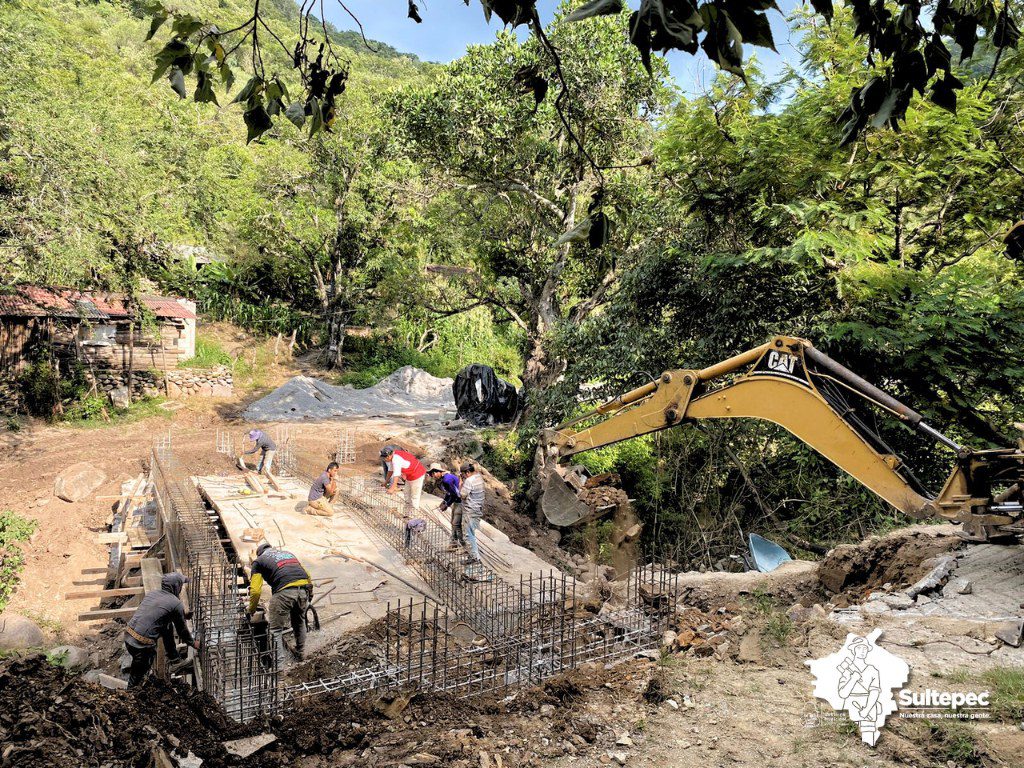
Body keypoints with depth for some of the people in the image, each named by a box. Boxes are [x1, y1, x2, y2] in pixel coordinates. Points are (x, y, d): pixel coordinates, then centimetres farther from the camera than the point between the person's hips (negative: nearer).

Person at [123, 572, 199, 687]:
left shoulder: (151, 594, 11)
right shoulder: (176, 604, -7)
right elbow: (182, 628, 6)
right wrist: (193, 643, 24)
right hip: (142, 645, -8)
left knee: (168, 625, 23)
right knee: (138, 677, 7)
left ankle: (173, 656, 41)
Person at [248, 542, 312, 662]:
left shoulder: (259, 561, 19)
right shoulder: (288, 553, 33)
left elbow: (255, 590, 9)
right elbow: (307, 575, 26)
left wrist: (251, 610, 22)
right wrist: (309, 593, 34)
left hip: (284, 591, -5)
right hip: (304, 589, 5)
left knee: (276, 628, 8)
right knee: (300, 623, 25)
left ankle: (277, 658, 4)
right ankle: (301, 654, 34)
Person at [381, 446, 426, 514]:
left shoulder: (396, 459, -33)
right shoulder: (392, 457, -4)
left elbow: (396, 475, -38)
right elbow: (390, 470, 9)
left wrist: (392, 488, -40)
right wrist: (386, 481, 15)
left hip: (417, 474, -9)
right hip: (409, 476, 9)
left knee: (415, 494, 7)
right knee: (407, 493, 20)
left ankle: (414, 508, 22)